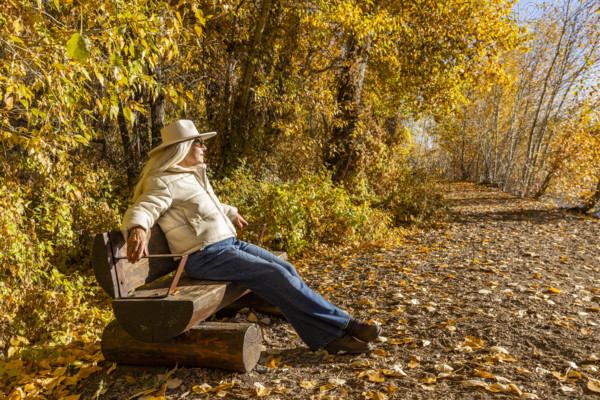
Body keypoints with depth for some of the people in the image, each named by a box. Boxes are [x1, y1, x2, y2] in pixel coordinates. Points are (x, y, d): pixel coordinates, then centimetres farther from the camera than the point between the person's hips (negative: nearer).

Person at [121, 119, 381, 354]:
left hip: (229, 243, 9)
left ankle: (329, 338, -6)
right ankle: (341, 325, -10)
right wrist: (137, 230, -48)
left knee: (286, 269, -8)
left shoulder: (195, 174, 18)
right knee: (277, 276, -19)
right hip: (206, 257, -9)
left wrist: (231, 213, 51)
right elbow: (139, 211, -25)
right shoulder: (164, 182, -10)